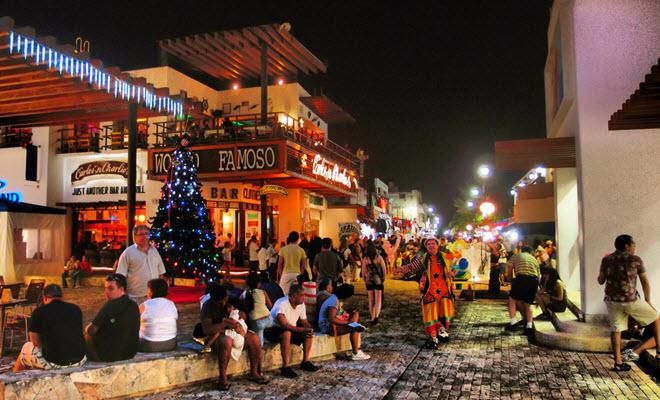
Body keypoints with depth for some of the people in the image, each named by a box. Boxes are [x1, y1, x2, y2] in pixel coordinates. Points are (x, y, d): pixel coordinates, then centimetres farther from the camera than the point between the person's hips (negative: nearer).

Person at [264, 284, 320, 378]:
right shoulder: (281, 304, -27)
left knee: (309, 333, -9)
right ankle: (285, 367, -30)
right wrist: (302, 330, -37)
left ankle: (306, 362, 2)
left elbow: (304, 322, 4)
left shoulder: (301, 304, -5)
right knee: (287, 333, -37)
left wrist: (309, 330, -19)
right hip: (273, 330, -7)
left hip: (291, 329, 7)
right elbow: (284, 325, -35)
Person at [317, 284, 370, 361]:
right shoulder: (334, 301, -24)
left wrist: (350, 311, 4)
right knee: (354, 328, -21)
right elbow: (331, 319, -34)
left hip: (332, 324, 11)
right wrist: (347, 322, -28)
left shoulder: (337, 298, 7)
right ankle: (356, 354, -11)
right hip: (328, 326, -11)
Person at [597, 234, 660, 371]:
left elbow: (600, 281, 9)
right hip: (630, 300, -3)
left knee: (616, 330, 10)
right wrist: (648, 301, 15)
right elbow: (645, 282, 2)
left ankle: (618, 363, 8)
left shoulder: (607, 260, 4)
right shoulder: (635, 260, -3)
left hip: (612, 300, 3)